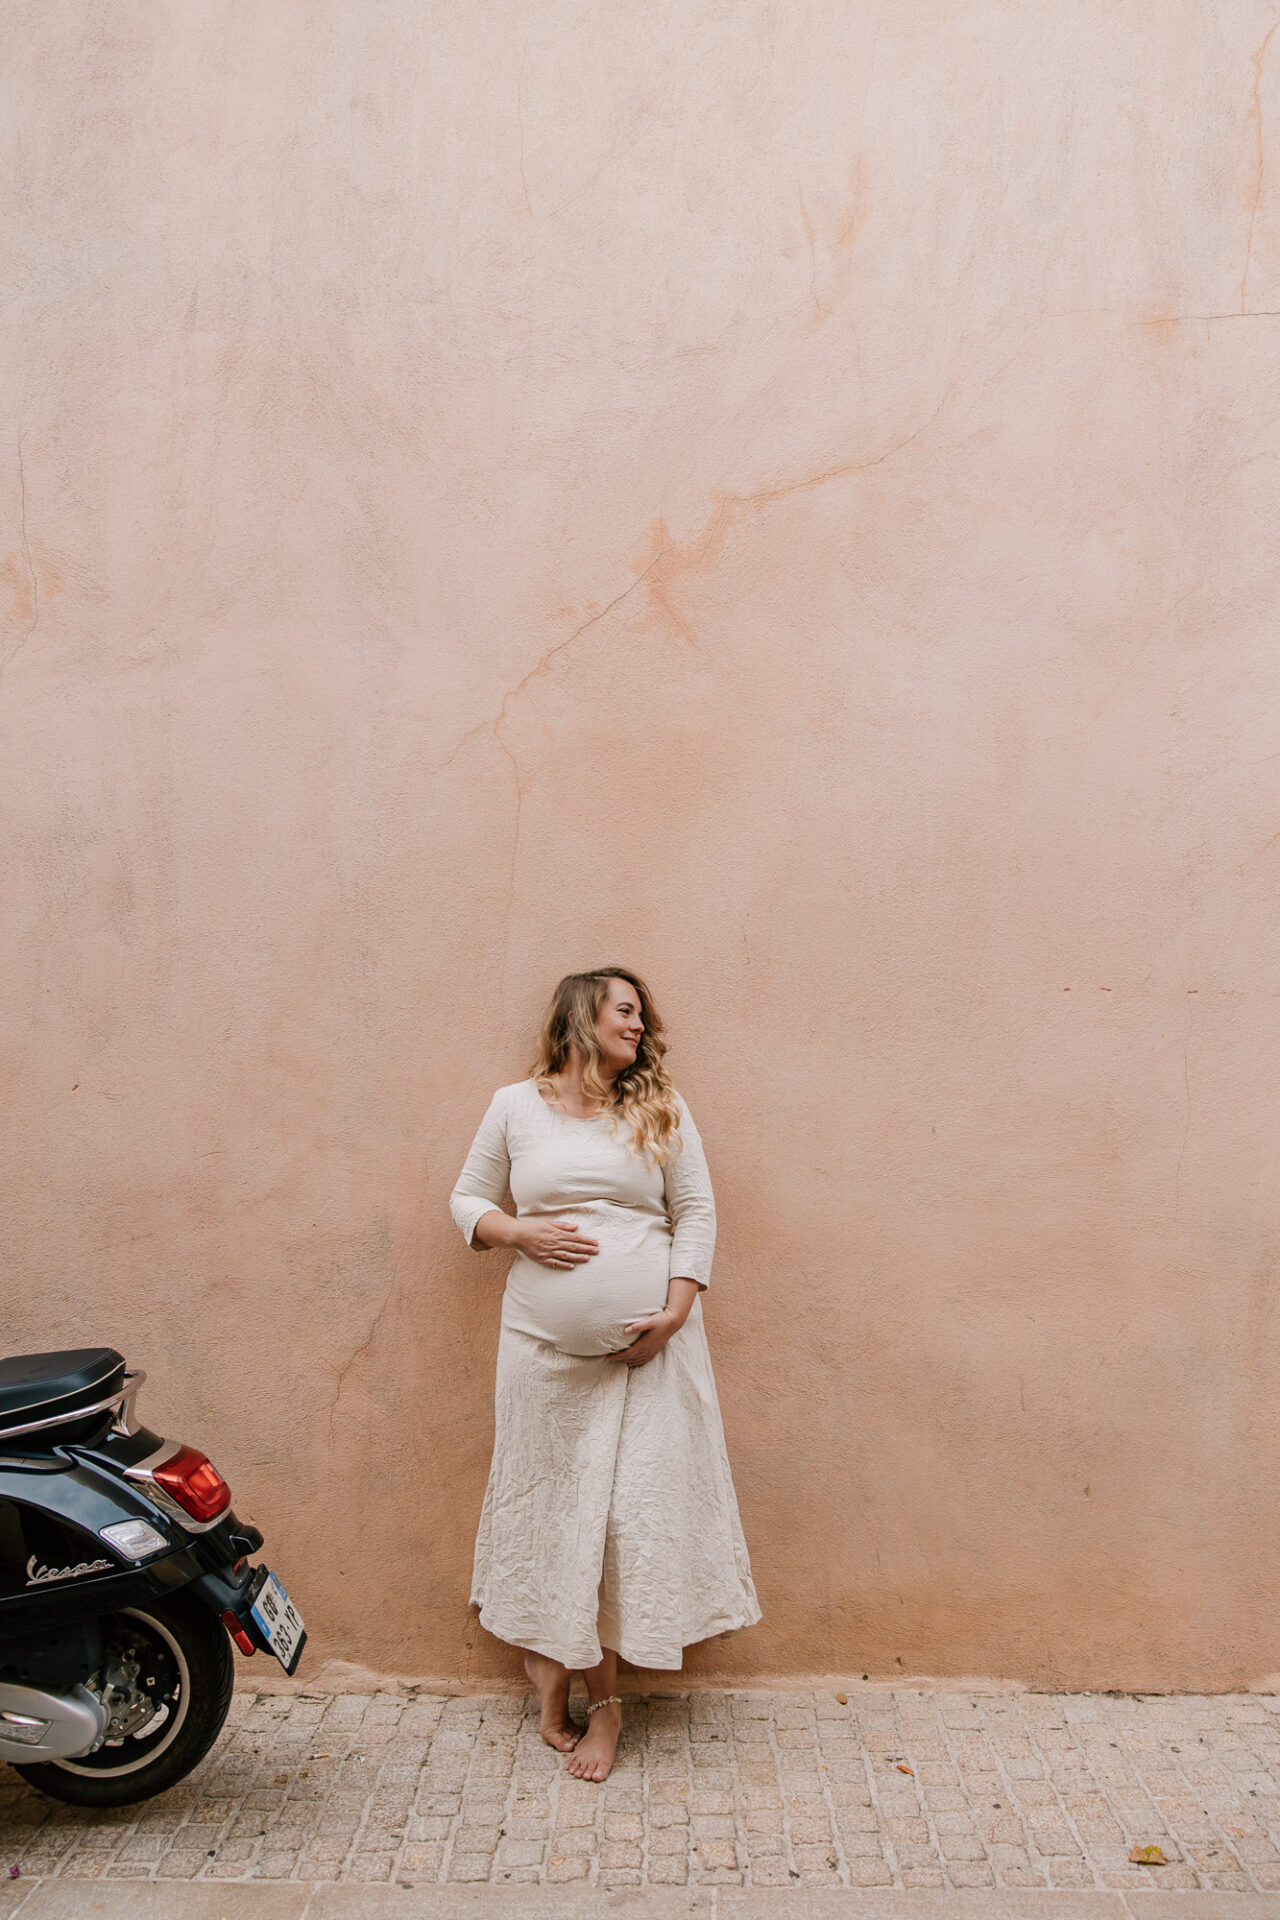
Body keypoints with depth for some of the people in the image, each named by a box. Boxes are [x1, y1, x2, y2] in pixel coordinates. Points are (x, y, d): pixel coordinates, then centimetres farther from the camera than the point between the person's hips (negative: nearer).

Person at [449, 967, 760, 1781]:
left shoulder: (661, 1111, 5)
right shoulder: (516, 1106, 5)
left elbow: (697, 1212, 3)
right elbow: (469, 1200, 11)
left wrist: (677, 1312, -8)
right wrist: (523, 1233, -10)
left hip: (647, 1344, 0)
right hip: (547, 1344, 0)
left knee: (632, 1505, 1)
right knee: (553, 1503, 7)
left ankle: (597, 1698, 15)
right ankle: (557, 1668, 26)